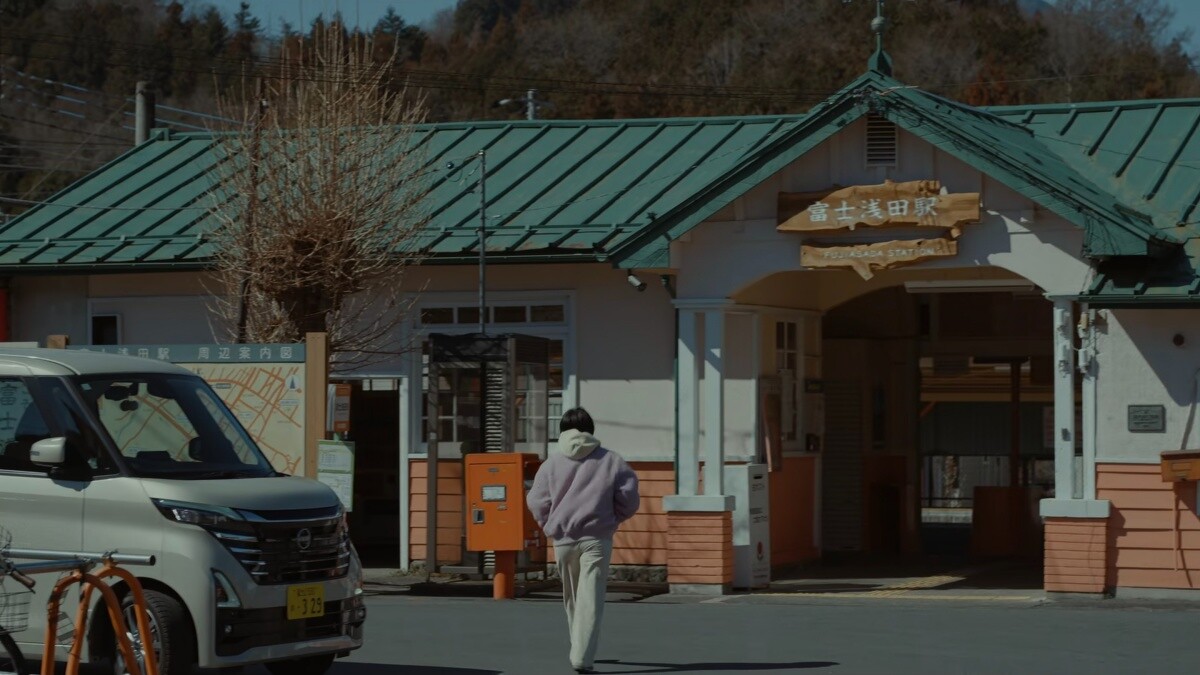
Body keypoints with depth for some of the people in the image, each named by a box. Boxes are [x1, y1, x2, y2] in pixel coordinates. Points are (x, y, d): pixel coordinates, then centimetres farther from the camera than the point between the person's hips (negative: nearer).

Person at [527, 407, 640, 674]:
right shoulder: (610, 460, -1)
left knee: (572, 597, 18)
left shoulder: (552, 462, 2)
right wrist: (613, 518, 16)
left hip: (563, 539, 2)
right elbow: (629, 499, -2)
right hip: (597, 539, -2)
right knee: (590, 598, -5)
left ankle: (581, 651, 30)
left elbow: (537, 501, -2)